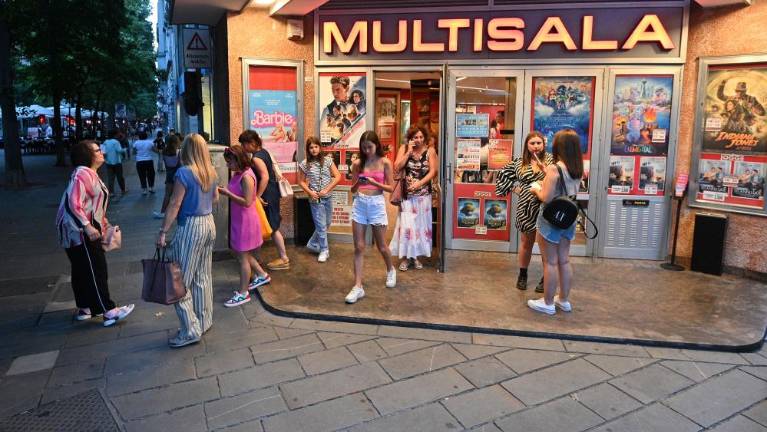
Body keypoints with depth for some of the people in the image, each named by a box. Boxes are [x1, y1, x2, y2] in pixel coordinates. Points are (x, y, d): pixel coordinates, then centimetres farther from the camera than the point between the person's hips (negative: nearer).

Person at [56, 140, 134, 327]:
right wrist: (88, 227, -28)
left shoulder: (90, 173, 14)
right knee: (96, 270, -8)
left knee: (82, 270, 16)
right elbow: (74, 204, -25)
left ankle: (85, 308, 25)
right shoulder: (82, 174, -18)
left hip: (85, 229, 10)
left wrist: (101, 220, 20)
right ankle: (108, 311, -4)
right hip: (80, 231, -10)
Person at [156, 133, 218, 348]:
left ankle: (191, 331, 4)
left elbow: (174, 205, -16)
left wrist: (162, 232, -11)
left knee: (181, 281, 1)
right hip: (209, 224, 8)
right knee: (203, 277, 16)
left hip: (191, 227, -8)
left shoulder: (184, 172, -16)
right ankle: (204, 321, 26)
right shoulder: (211, 172, 6)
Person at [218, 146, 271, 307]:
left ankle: (243, 293, 13)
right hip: (238, 220, 9)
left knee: (243, 257, 1)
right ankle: (262, 275, 38)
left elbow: (246, 202, -25)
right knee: (241, 253, 21)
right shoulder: (238, 174, 5)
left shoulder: (246, 177, -22)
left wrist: (227, 193, -22)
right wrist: (225, 191, 0)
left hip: (246, 221, -9)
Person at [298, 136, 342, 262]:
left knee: (327, 223, 14)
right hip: (315, 199, -3)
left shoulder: (328, 160, -3)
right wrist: (309, 192, -12)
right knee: (321, 225, 1)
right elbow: (301, 181, 4)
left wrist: (326, 189, -13)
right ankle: (324, 250, 15)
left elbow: (337, 177, -5)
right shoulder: (305, 164, -5)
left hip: (328, 197, 3)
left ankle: (312, 244, 33)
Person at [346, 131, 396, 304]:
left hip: (377, 204, -2)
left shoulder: (385, 162, -2)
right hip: (359, 204, 2)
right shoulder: (357, 163, 5)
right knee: (359, 247, 0)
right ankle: (358, 287, 2)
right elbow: (353, 190, 8)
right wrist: (358, 183, -14)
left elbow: (390, 188, -2)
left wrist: (374, 183, -17)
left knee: (381, 246, 9)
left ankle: (390, 270, 40)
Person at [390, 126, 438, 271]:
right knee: (406, 224, -4)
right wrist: (409, 152, -13)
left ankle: (416, 256, 19)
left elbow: (433, 171, -7)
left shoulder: (430, 151, 0)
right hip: (407, 194, -1)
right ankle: (405, 257, 6)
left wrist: (419, 183, -20)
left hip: (423, 194, 1)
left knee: (420, 225, 7)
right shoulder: (404, 149, 1)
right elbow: (397, 168, -9)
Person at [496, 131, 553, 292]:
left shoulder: (550, 160, -3)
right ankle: (522, 275, 29)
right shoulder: (519, 162, 4)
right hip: (527, 208, 2)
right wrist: (514, 188, 4)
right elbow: (503, 175, 14)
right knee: (526, 243, 14)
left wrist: (544, 169, -23)